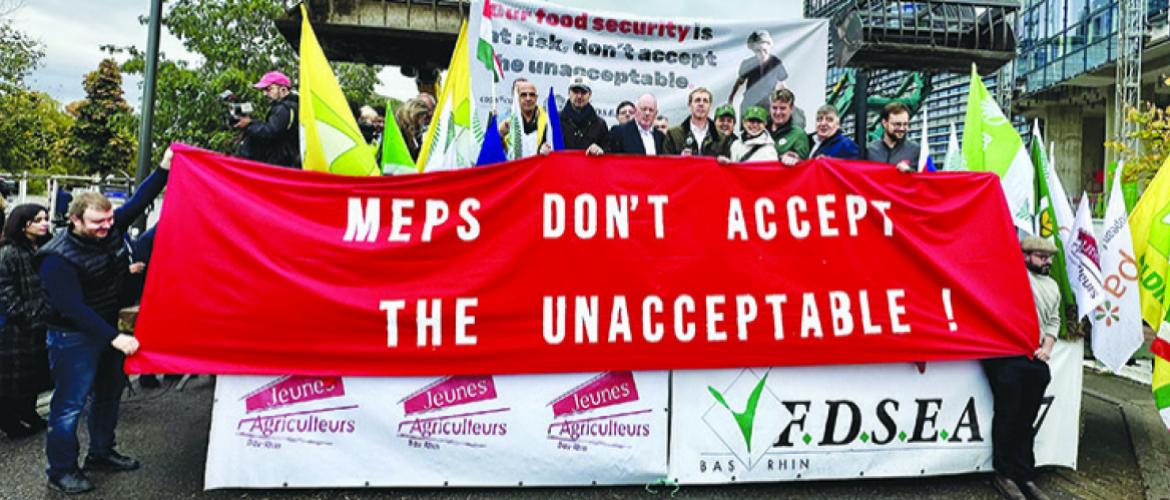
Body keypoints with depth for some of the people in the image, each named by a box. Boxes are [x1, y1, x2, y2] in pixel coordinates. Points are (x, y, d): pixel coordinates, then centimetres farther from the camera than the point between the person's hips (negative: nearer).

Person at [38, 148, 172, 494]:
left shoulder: (111, 229, -6)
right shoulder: (58, 258, -24)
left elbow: (139, 201, 2)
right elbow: (73, 308, -27)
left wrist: (164, 169, -10)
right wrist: (114, 338, -32)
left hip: (107, 329, 8)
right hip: (73, 337, -8)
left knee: (109, 392, 18)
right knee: (71, 404, -1)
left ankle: (101, 453, 34)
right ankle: (61, 471, 14)